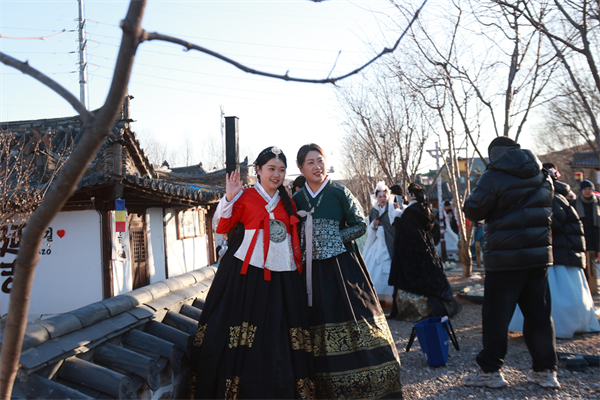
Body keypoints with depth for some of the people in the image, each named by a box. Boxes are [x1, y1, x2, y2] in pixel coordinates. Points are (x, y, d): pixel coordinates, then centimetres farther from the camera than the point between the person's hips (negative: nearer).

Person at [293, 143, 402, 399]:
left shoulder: (339, 193, 0)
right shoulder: (296, 200, 9)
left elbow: (360, 225, -1)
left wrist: (336, 238, -11)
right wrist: (303, 245, -3)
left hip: (342, 266, -3)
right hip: (312, 270, 3)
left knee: (354, 319, -4)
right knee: (319, 324, 5)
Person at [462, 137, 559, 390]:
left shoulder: (494, 177, -10)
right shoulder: (543, 178, 10)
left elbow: (473, 210, -9)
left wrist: (473, 196, 10)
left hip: (505, 257, -6)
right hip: (540, 254, 6)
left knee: (496, 314, 2)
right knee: (539, 312, 13)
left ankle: (490, 371, 9)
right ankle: (546, 370, 17)